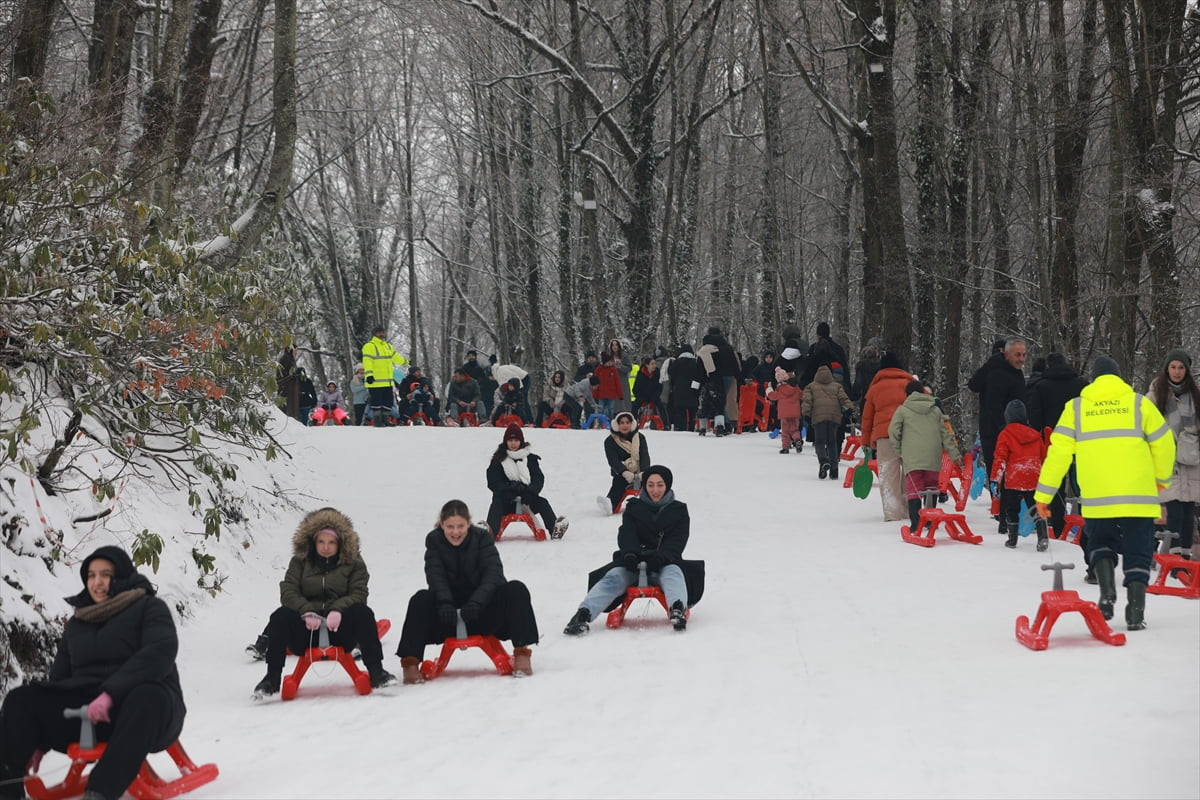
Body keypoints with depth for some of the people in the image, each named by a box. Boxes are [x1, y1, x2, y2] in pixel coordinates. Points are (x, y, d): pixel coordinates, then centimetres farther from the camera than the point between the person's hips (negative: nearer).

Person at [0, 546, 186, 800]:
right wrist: (38, 740, 8)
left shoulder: (149, 608, 4)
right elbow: (59, 678, 22)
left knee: (148, 696, -41)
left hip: (145, 713, -5)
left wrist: (111, 693, -29)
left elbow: (160, 652, -15)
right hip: (86, 715, 5)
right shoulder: (76, 624, 22)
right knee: (20, 701, -16)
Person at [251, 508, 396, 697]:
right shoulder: (300, 561, 10)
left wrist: (338, 610, -26)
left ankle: (376, 672, -28)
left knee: (363, 613, -30)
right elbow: (288, 592, -2)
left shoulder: (353, 563, 8)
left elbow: (359, 593, -5)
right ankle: (272, 678, -24)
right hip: (306, 627, 1)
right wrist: (307, 611, -23)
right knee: (280, 617, -28)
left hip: (340, 627, -1)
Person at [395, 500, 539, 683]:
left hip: (483, 609, 0)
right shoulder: (434, 541, -1)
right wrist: (445, 603, -36)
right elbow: (436, 576, -15)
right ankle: (410, 663, -30)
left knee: (516, 590, -25)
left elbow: (493, 573, -17)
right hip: (450, 610, 0)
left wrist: (475, 603, -35)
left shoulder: (482, 538, -4)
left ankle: (521, 655, -27)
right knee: (421, 600, -28)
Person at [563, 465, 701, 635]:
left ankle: (678, 608, -64)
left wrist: (659, 556, -25)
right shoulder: (634, 508, 15)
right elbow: (626, 534, -1)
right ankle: (583, 614, -46)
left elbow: (676, 543, -3)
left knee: (673, 572, -36)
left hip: (664, 564, -1)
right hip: (634, 563, 1)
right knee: (613, 577, -27)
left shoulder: (679, 511, 12)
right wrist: (630, 553, -25)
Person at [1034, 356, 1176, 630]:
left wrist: (1043, 494, 7)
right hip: (1138, 496, -1)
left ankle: (1107, 590, -3)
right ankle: (1135, 611, -2)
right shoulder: (1139, 403, 6)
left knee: (1101, 544, 21)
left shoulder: (1076, 407, 7)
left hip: (1096, 499, 1)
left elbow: (1058, 451, 2)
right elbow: (1164, 443, 9)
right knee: (1137, 553, 9)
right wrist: (1162, 478, 27)